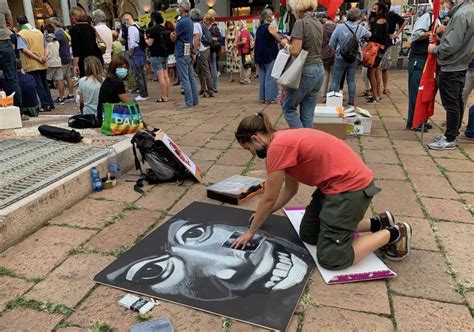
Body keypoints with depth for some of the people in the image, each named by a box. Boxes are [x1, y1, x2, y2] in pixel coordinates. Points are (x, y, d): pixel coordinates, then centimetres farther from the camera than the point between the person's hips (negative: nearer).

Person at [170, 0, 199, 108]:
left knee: (184, 79, -6)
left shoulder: (181, 22, -15)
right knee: (191, 77, 11)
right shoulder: (190, 21, 14)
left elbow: (173, 38, -9)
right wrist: (174, 35, -6)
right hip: (189, 52, 9)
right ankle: (194, 100, 16)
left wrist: (172, 34, 11)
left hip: (182, 53, -9)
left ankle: (189, 102, -4)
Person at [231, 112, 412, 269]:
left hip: (351, 187, -10)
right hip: (338, 183, 10)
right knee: (308, 234, 17)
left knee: (331, 259, -5)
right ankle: (377, 223, 21)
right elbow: (290, 189, 18)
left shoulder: (277, 147, -20)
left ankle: (393, 234, 9)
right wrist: (262, 214, 21)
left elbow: (269, 198, -12)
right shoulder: (284, 140, 10)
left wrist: (250, 231, 2)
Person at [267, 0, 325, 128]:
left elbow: (295, 51, -21)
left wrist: (284, 42, -1)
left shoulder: (301, 23, -13)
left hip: (306, 72, -8)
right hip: (319, 71, 8)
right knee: (308, 113, 10)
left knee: (288, 108, 7)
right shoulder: (318, 23, 11)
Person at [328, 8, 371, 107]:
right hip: (354, 59, 3)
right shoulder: (361, 28, -5)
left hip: (340, 58, -3)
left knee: (335, 81, 3)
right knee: (351, 80, 13)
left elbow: (331, 44, -11)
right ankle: (351, 102, 18)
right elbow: (369, 35, 15)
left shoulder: (340, 27, -15)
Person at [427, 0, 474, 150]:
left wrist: (434, 49, -7)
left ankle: (450, 140, 4)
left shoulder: (462, 14, -20)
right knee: (457, 101, 15)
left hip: (450, 67, -10)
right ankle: (452, 134, 25)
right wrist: (447, 31, 6)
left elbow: (450, 46, -22)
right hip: (460, 64, 10)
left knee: (451, 104, -4)